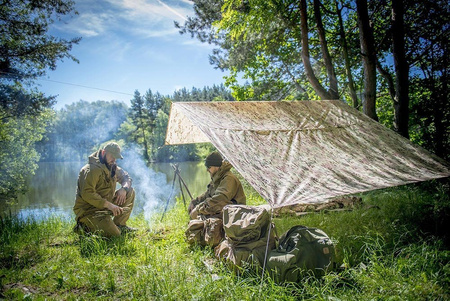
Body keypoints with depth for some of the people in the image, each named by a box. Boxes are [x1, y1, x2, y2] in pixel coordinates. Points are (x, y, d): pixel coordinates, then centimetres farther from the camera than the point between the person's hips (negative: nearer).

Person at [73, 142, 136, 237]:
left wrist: (124, 188, -6)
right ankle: (86, 226, -1)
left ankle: (119, 225, 6)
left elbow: (126, 177, 19)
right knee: (114, 234, -24)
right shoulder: (92, 169, -20)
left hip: (105, 204, 9)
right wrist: (108, 205, -30)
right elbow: (87, 194, -28)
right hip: (88, 210, -9)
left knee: (130, 192, 3)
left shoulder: (112, 167, 8)